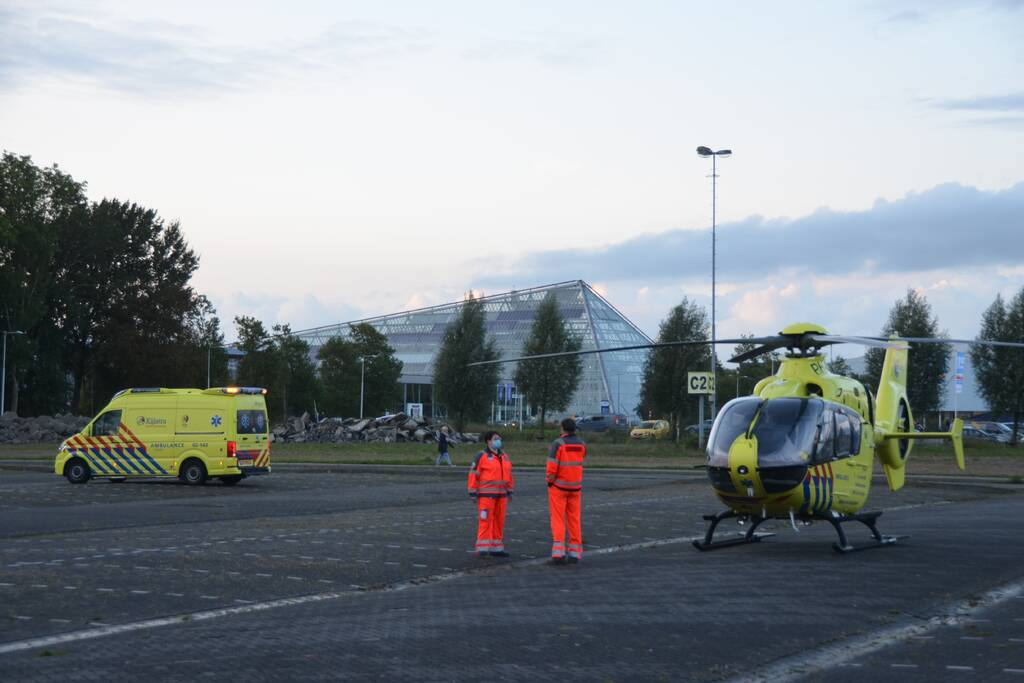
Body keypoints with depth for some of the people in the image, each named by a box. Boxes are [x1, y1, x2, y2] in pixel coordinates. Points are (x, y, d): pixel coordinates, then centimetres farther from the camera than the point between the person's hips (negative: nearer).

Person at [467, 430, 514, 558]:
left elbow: (508, 474, 17)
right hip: (486, 494, -6)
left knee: (499, 521, 7)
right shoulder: (482, 456, -8)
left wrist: (509, 491, 14)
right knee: (485, 520, -10)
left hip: (500, 494, 6)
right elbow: (473, 474, -10)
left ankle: (496, 548, 13)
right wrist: (473, 493, -13)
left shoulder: (504, 456, 12)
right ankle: (482, 549, -8)